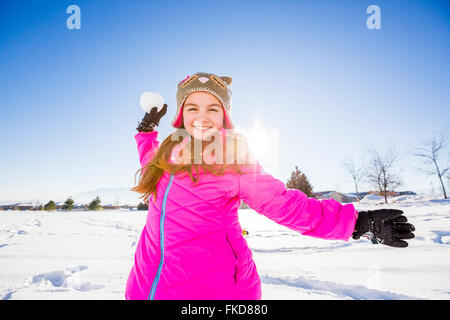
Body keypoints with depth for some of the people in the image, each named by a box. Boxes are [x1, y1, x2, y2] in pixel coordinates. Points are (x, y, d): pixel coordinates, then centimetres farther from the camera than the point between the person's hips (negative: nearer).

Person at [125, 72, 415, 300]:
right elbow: (149, 160, 31)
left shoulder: (234, 160, -5)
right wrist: (148, 127, 30)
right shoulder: (167, 152, 8)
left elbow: (286, 204, -7)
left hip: (214, 285, -4)